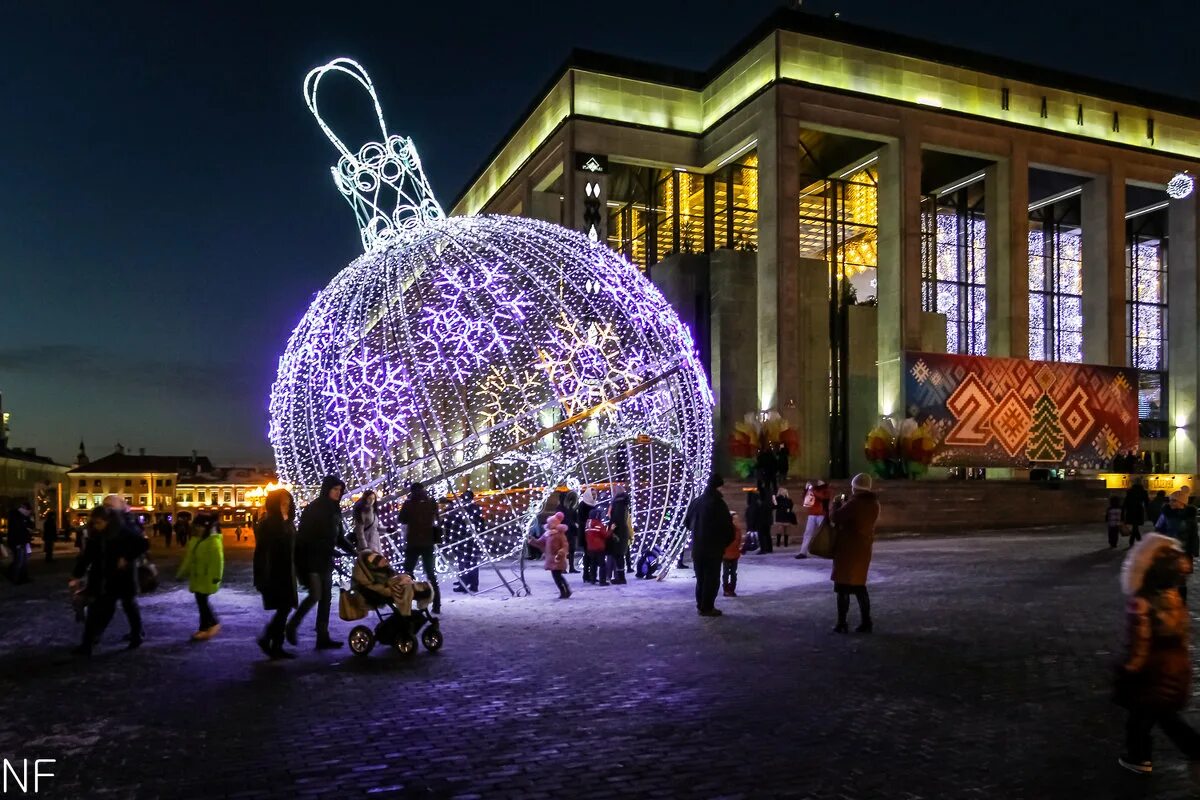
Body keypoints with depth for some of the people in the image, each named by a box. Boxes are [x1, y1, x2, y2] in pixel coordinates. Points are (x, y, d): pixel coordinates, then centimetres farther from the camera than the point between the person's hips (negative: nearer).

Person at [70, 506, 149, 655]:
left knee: (129, 604, 12)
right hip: (103, 579, 4)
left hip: (123, 576, -4)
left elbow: (143, 544, -17)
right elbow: (86, 556, 2)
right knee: (96, 610, 0)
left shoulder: (123, 532, -17)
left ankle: (137, 635, 29)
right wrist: (76, 576, -3)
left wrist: (127, 558, -22)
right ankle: (88, 644, 4)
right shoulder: (94, 535, -1)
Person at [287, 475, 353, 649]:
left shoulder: (335, 510, 10)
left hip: (326, 560, 7)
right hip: (311, 560, -7)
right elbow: (303, 536, -14)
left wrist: (353, 551, 4)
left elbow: (339, 536, 15)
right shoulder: (313, 508, -11)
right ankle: (291, 626, 12)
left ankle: (323, 637, 9)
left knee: (326, 597, 5)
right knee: (315, 595, -9)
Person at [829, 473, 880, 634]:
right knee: (859, 585, 17)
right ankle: (866, 623, 16)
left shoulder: (855, 503, -20)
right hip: (863, 548, 8)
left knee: (843, 586, -1)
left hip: (848, 548, -8)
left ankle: (842, 624, 0)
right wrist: (845, 503, 13)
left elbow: (835, 517, -19)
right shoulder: (874, 503, 7)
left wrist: (837, 503, -1)